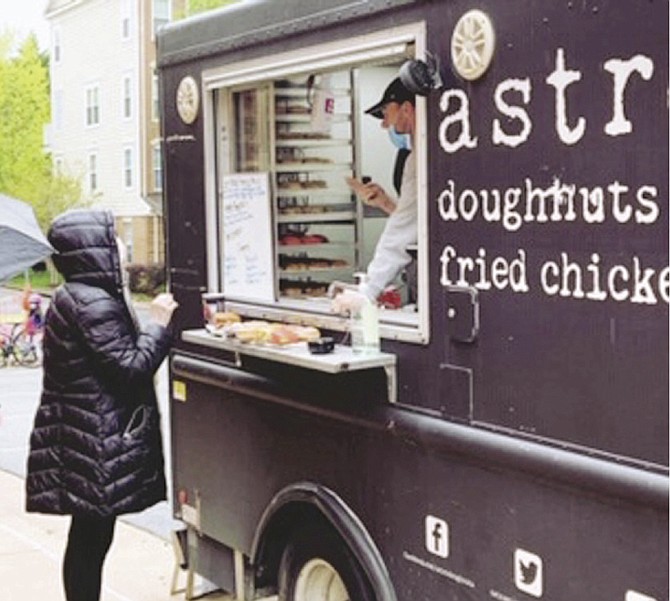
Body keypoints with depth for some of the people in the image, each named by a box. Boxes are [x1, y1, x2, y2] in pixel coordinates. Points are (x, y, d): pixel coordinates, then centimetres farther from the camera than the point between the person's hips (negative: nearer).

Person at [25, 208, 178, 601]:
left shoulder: (76, 297, 13)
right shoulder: (93, 304, -19)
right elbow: (132, 367, -20)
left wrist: (154, 323, 11)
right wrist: (159, 324, -9)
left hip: (86, 440, 10)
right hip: (94, 443, -10)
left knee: (91, 537, 16)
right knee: (91, 537, -2)